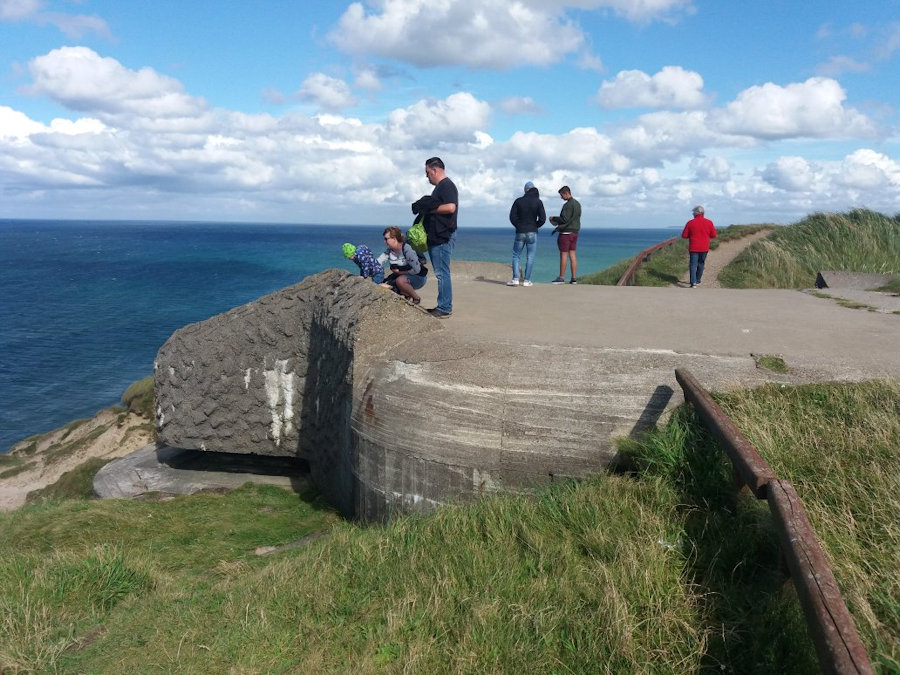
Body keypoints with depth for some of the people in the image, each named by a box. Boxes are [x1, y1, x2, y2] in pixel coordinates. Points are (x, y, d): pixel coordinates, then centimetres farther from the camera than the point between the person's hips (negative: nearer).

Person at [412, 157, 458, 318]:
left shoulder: (446, 185, -11)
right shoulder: (439, 187, 21)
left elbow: (450, 207, -24)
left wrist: (430, 209, -14)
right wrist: (425, 208, 11)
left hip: (443, 237, -11)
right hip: (437, 237, 11)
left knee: (442, 273, -9)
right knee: (441, 273, 12)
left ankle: (444, 308, -7)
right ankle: (444, 306, 17)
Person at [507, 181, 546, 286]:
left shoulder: (518, 201, 0)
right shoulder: (538, 202, -2)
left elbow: (512, 217, -3)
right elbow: (543, 219, -8)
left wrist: (519, 226, 11)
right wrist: (535, 226, 9)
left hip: (520, 233, 0)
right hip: (532, 233, 0)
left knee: (516, 256, 8)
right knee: (530, 257, 5)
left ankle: (515, 279, -3)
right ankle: (527, 280, 3)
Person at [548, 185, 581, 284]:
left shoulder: (568, 205, -16)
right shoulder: (577, 204, 14)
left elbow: (564, 219, -19)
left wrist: (554, 218, -4)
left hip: (566, 233, -9)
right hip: (575, 232, 9)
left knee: (563, 254, -3)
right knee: (572, 254, 8)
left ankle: (561, 277, 1)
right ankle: (574, 278, 7)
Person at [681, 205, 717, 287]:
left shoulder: (690, 223, -7)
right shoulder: (709, 222, -3)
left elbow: (684, 235, -4)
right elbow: (714, 235, 3)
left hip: (693, 248, -2)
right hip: (704, 248, 2)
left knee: (693, 264, -2)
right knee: (701, 264, 17)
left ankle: (693, 282, -17)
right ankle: (698, 281, 24)